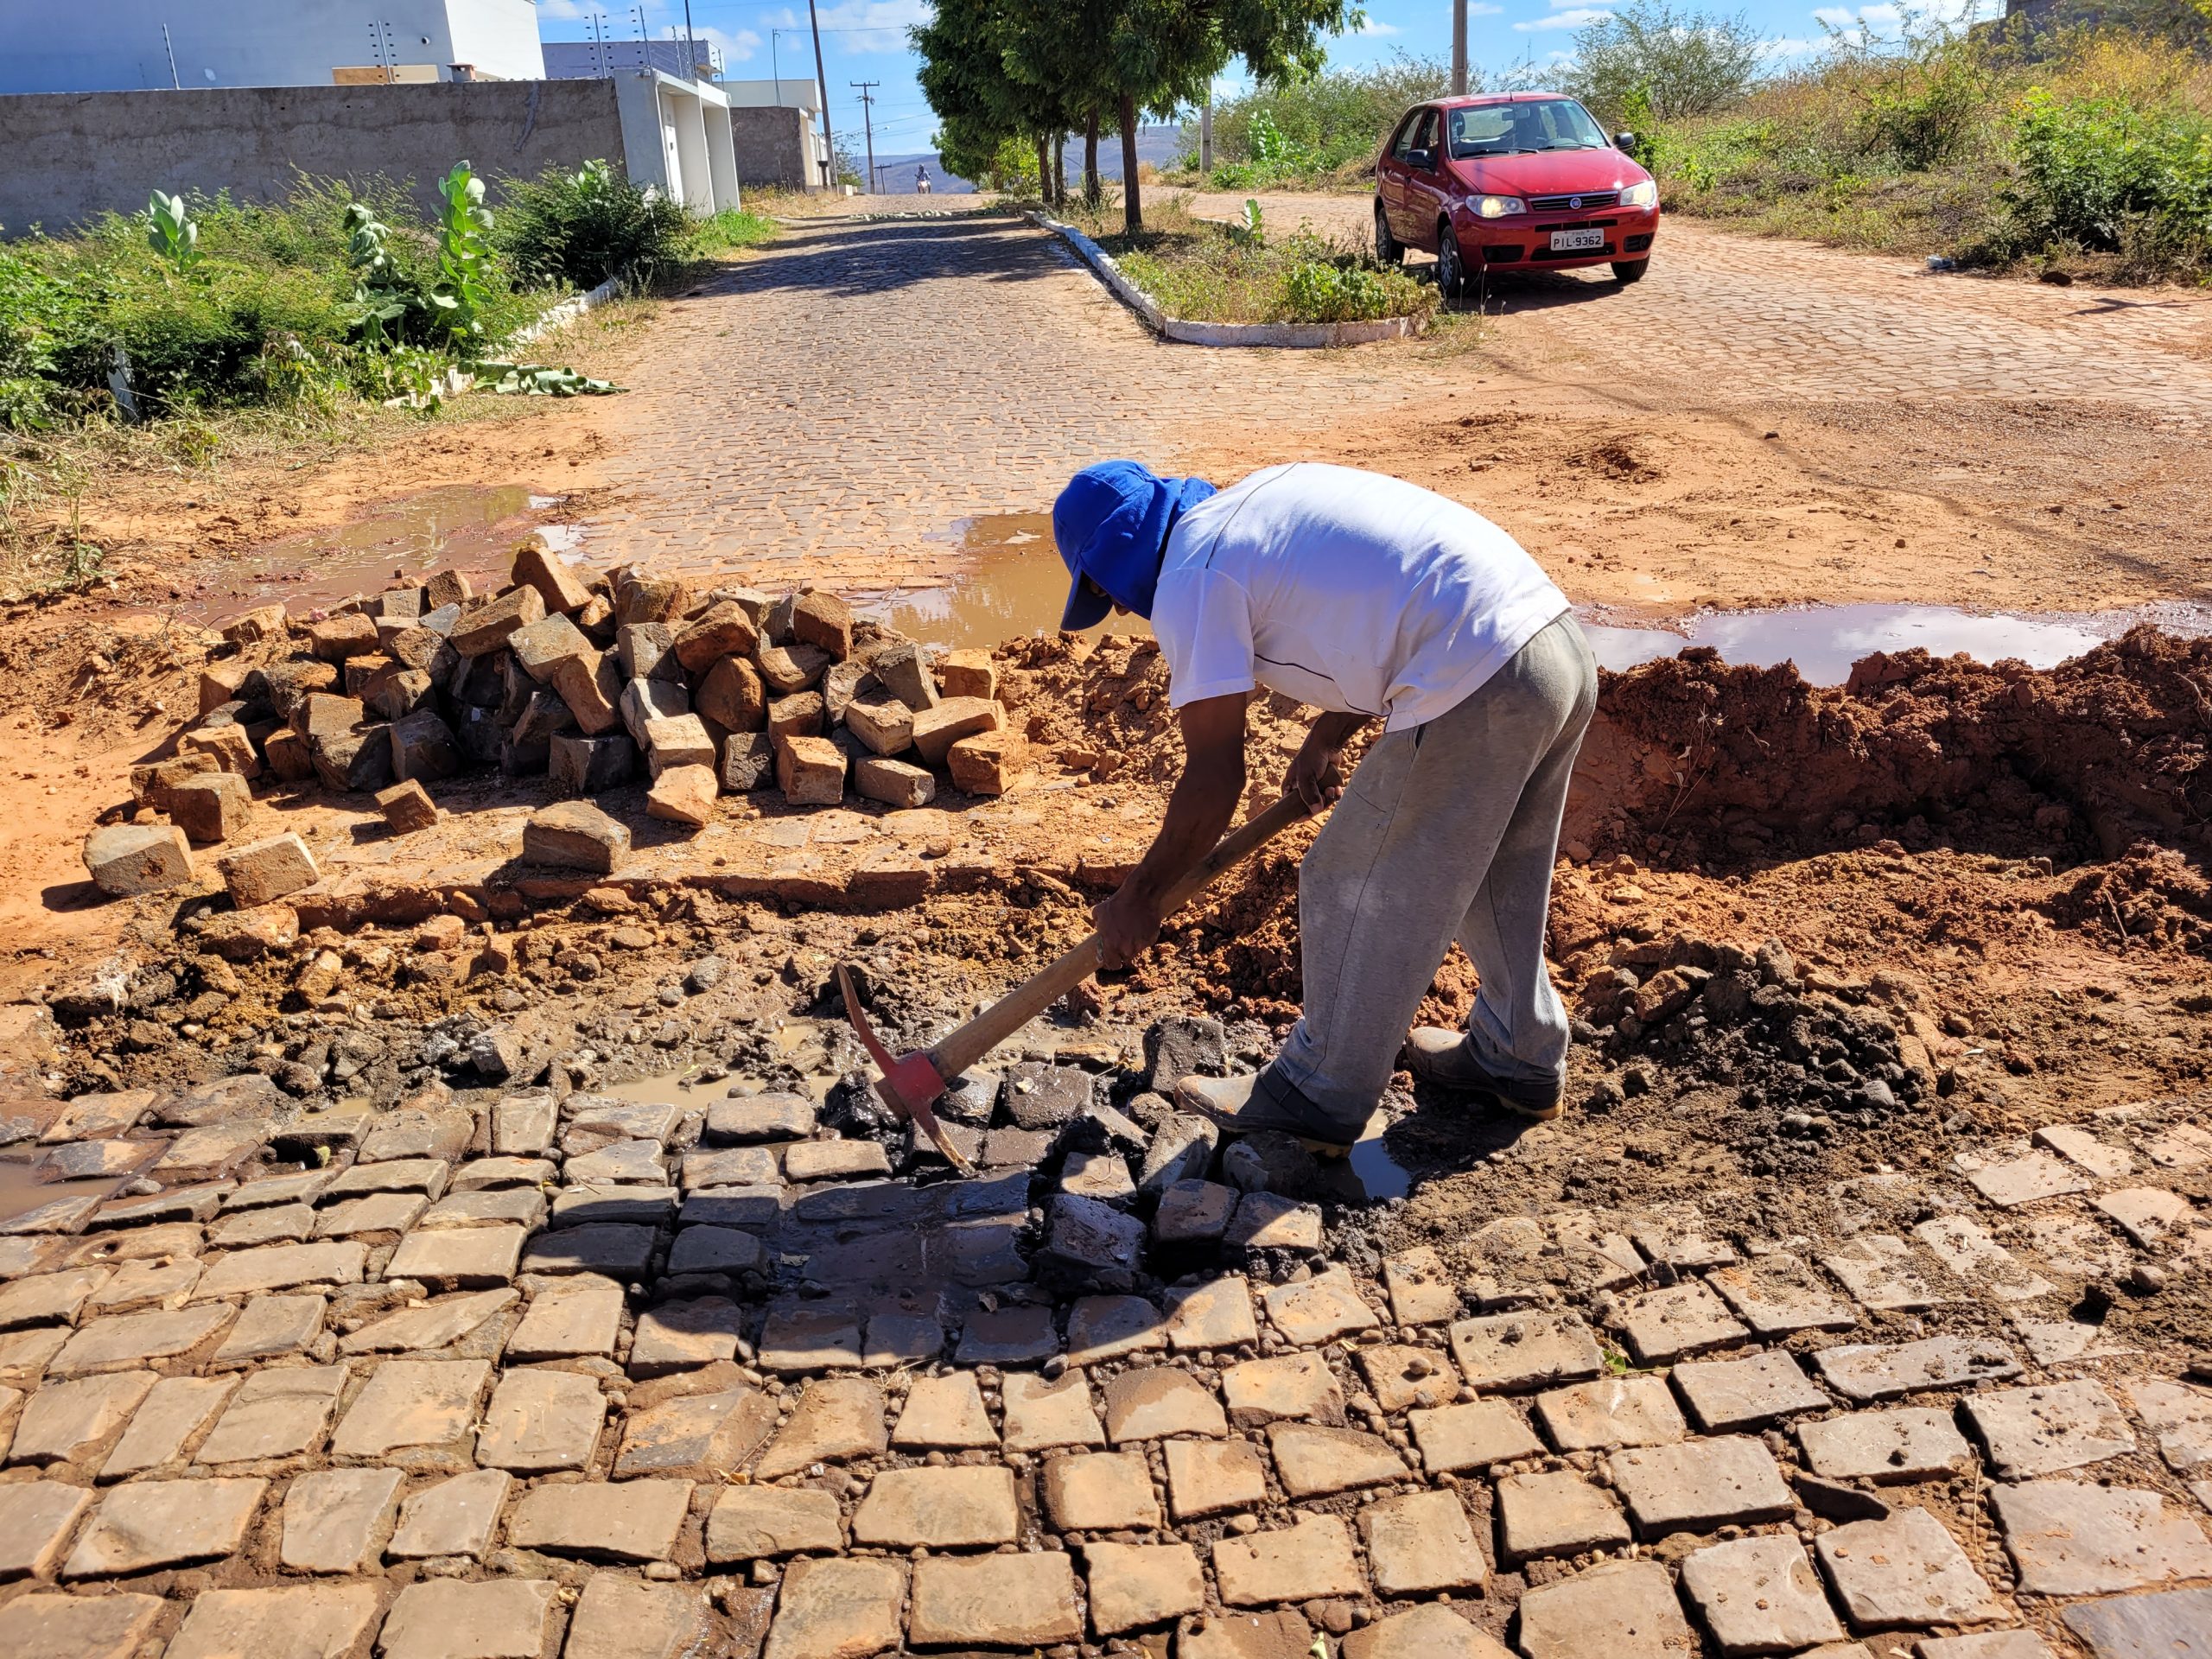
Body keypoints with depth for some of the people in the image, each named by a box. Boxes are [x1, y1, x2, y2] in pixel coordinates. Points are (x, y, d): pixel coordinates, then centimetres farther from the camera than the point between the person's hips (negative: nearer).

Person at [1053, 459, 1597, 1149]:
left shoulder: (1188, 579, -5)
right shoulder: (1260, 495, 21)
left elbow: (1213, 780, -5)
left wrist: (1138, 897, 6)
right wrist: (1323, 740, 32)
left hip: (1476, 691, -10)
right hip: (1561, 646, 10)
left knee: (1352, 893, 8)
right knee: (1495, 880, 27)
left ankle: (1320, 1099, 25)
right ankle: (1520, 1058, 46)